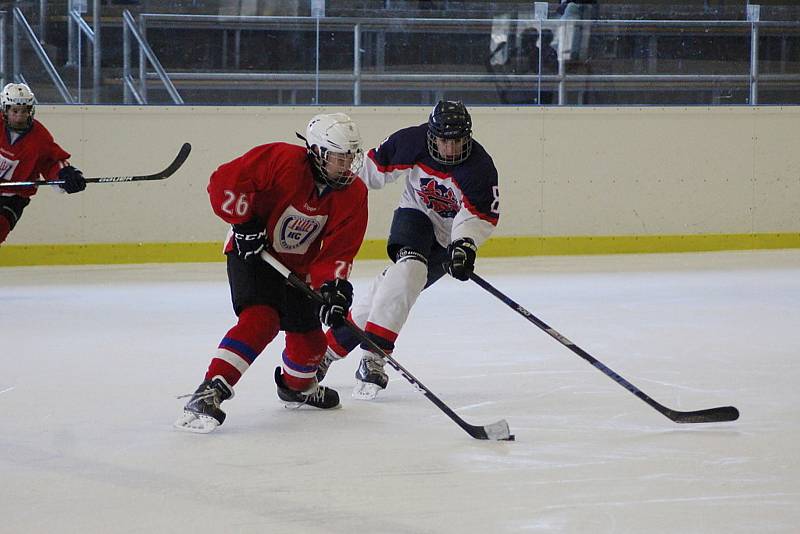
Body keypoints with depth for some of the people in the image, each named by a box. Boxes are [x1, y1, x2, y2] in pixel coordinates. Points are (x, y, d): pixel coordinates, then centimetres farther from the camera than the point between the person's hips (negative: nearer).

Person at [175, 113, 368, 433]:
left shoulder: (353, 194, -9)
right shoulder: (282, 160, -26)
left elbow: (340, 248, -11)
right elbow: (224, 182, -25)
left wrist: (332, 286, -26)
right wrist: (244, 223, -25)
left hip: (298, 265, 6)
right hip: (252, 251, -6)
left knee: (309, 339, 12)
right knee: (260, 320, -29)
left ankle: (296, 386, 48)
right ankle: (208, 393, -34)